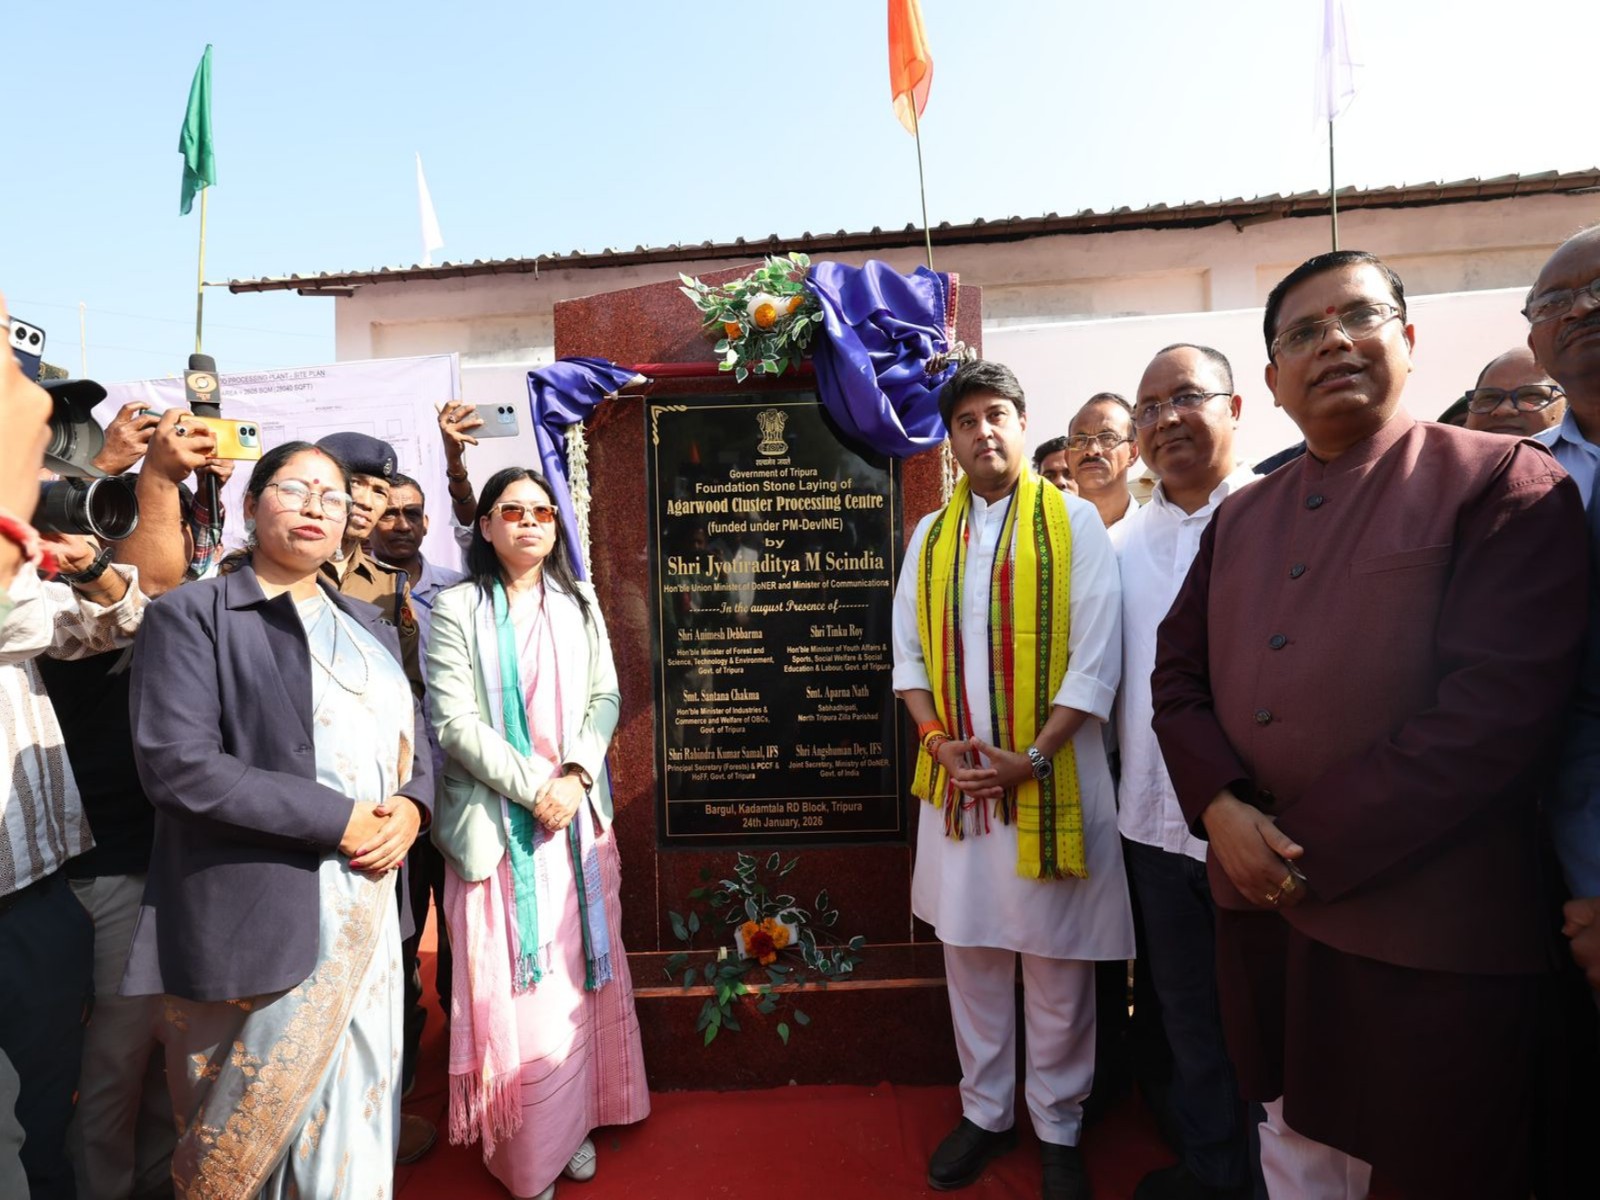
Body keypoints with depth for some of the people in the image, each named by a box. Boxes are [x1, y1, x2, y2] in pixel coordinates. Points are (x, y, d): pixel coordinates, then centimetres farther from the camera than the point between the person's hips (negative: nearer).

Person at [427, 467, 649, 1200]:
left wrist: (576, 775, -11)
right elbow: (454, 722, -10)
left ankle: (575, 1122, 29)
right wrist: (533, 787, -16)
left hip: (576, 813, 3)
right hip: (496, 821, -3)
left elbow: (605, 699, 4)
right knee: (511, 986, 5)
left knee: (578, 975, 11)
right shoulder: (457, 608, -3)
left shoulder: (579, 603, 9)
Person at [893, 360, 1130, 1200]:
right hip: (957, 775, 3)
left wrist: (1032, 758, -15)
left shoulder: (1075, 522, -2)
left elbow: (1095, 659, -8)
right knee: (969, 952, 14)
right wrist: (937, 740, -8)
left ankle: (1057, 1127, 32)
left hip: (1050, 775, -3)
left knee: (1056, 965, 9)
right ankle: (984, 1112, 34)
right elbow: (908, 653, 7)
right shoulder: (930, 536, 8)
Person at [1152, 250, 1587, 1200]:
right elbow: (1178, 671, 7)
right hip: (1260, 908, 5)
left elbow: (1500, 702, -16)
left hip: (1430, 932, -4)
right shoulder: (1241, 517, 11)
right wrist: (1222, 808, -10)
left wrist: (1313, 847, -16)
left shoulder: (1505, 480, -5)